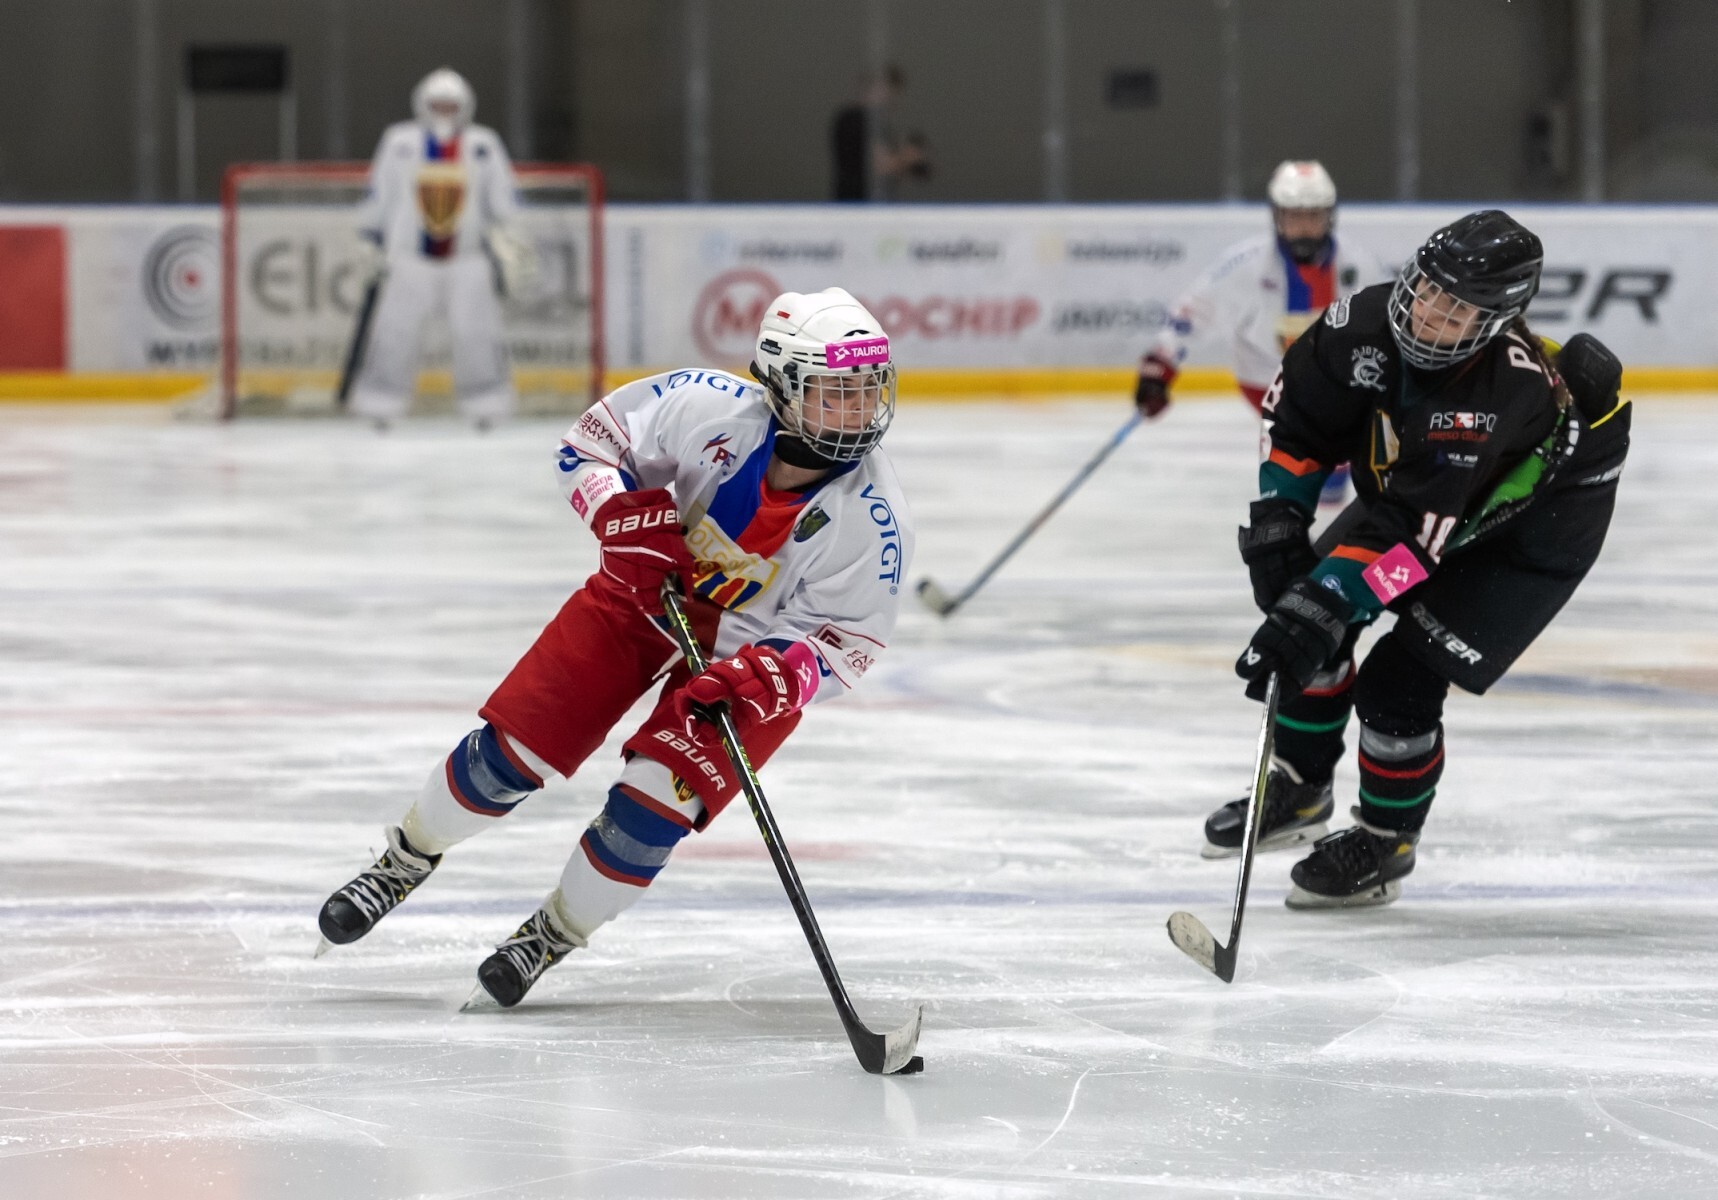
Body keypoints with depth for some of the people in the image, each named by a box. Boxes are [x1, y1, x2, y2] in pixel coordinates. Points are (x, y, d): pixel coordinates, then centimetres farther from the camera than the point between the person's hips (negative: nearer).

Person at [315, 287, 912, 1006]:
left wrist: (775, 674, -37)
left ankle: (557, 933, 13)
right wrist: (624, 514, -30)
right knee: (512, 750, -2)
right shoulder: (709, 408, -29)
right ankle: (407, 861, 26)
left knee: (652, 807, -15)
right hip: (649, 589, 1)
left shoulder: (872, 518, -29)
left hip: (754, 646, -1)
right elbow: (592, 440, -12)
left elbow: (850, 639, -19)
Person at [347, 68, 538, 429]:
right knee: (395, 331, -6)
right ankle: (379, 407, 2)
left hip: (468, 260, 0)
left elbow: (502, 196, 6)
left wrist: (507, 237, -5)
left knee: (477, 332, -6)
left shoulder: (484, 144, 3)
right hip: (410, 259, 0)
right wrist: (369, 241, 6)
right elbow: (378, 195, 7)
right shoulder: (400, 141, 2)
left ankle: (486, 405, 6)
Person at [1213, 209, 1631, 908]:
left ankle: (1386, 840, 10)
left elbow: (1415, 532, -43)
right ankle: (1300, 790, 23)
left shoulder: (1509, 392, -42)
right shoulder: (1367, 324, -25)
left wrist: (1320, 608, -45)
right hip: (1407, 479, 7)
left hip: (1533, 523, -7)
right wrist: (1277, 524, -14)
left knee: (1400, 680, -14)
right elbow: (1296, 414, -7)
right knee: (1308, 621, 1)